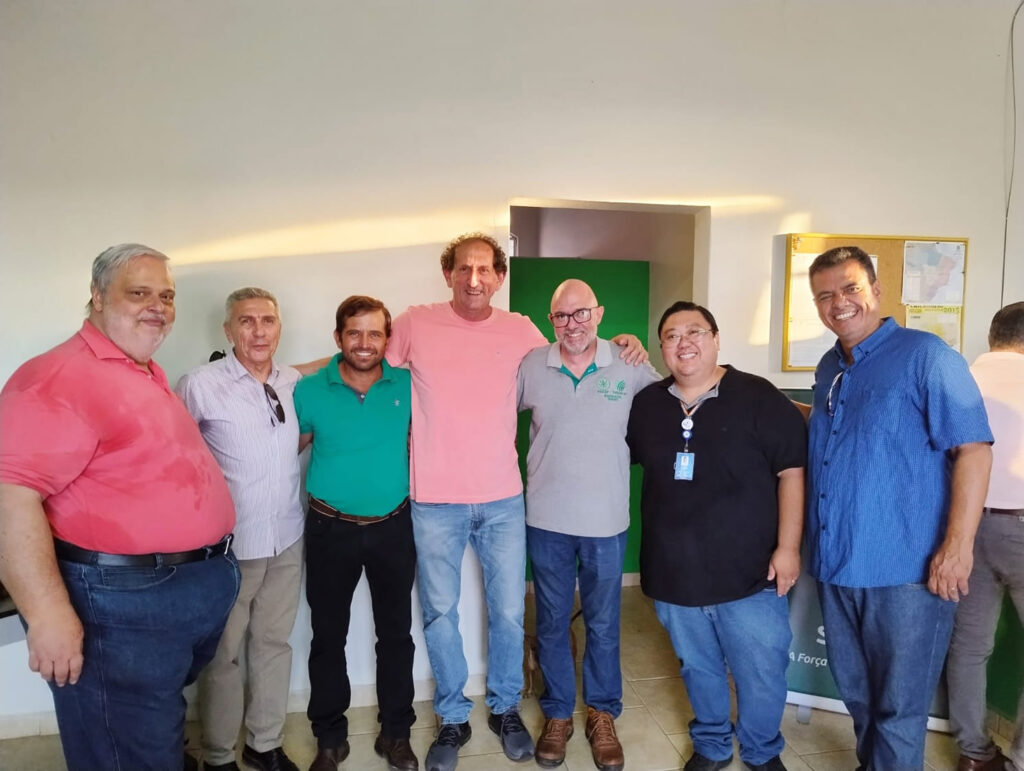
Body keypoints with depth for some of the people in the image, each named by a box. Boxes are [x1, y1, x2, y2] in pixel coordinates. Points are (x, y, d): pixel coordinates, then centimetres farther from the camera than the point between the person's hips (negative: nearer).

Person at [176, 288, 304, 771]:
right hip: (229, 545, -4)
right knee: (224, 653, 9)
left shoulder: (293, 382, 3)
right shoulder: (201, 385, -13)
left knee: (273, 643, 17)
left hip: (287, 540, 5)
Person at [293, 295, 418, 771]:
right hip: (330, 530, -1)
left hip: (394, 528, 1)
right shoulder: (310, 391, -9)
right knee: (328, 636, 12)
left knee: (396, 633, 12)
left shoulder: (407, 385, -5)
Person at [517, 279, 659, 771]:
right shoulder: (531, 366, -3)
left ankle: (603, 713, 35)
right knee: (551, 622, 15)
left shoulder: (630, 368, -5)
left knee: (603, 624, 14)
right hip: (547, 518, 1)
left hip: (606, 521, -1)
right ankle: (557, 713, 34)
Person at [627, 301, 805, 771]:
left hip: (749, 573, -3)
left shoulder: (758, 398, -10)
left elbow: (792, 471, -9)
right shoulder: (646, 404, 2)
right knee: (699, 669, 21)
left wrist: (788, 547, -12)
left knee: (761, 675, 12)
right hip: (674, 573, 3)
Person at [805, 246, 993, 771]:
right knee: (854, 690, 21)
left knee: (898, 704, 7)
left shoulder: (925, 356, -9)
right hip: (836, 562, 7)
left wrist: (958, 546, -20)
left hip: (904, 569, -7)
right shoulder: (828, 369, 11)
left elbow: (973, 448, -14)